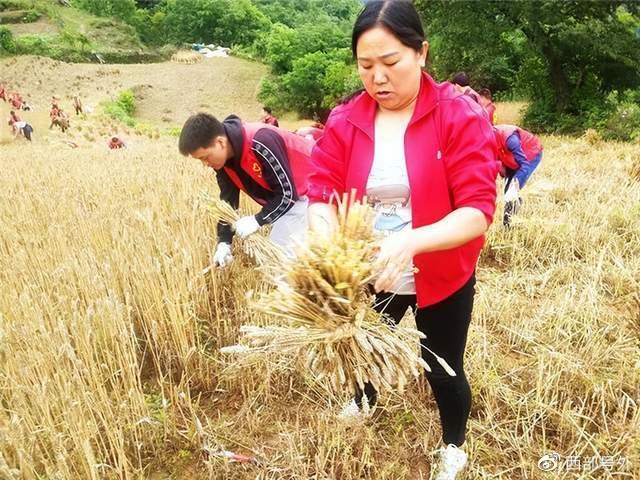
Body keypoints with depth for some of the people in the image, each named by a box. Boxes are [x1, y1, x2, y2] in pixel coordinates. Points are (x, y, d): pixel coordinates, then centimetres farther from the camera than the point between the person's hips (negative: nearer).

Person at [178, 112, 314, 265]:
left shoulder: (260, 144, -35)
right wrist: (224, 242, -7)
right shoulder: (223, 157, -8)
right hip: (280, 195, 8)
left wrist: (258, 220, -27)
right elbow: (227, 199, 1)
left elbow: (288, 192, -28)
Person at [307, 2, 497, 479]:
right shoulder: (343, 121, -8)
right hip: (367, 277, 4)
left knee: (443, 370, 17)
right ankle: (364, 400, 65)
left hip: (441, 279, -3)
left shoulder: (460, 116, -18)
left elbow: (478, 210, -24)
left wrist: (411, 242, -41)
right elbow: (321, 196, -13)